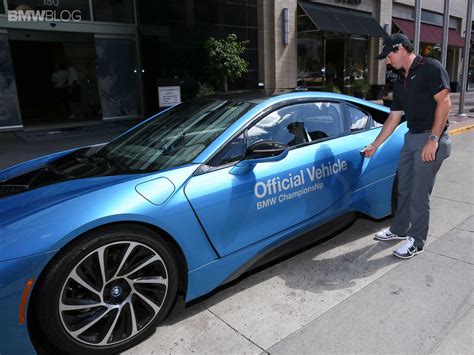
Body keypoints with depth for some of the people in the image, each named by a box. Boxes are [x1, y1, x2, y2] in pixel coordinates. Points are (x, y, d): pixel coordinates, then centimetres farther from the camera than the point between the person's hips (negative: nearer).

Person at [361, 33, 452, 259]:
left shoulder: (430, 68, -9)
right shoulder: (400, 83, 14)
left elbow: (444, 102, -16)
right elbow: (393, 118, 17)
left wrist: (433, 139, -22)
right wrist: (374, 146, 17)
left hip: (431, 139, -8)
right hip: (411, 137, 8)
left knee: (419, 193, -2)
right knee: (404, 188, 15)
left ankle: (416, 241, 12)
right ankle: (399, 229, 31)